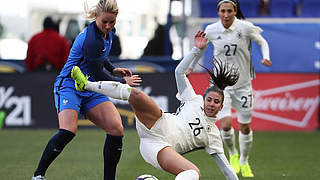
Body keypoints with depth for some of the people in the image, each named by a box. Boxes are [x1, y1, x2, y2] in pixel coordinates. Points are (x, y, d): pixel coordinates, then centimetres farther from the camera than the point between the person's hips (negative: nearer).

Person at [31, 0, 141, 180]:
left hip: (92, 89, 8)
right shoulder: (91, 39, -24)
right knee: (68, 131, -29)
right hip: (69, 86, -8)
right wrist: (123, 81, -2)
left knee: (117, 129, -11)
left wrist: (113, 70, 12)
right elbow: (99, 75, -17)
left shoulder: (109, 32, 6)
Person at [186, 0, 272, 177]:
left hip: (243, 84, 0)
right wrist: (191, 67, 21)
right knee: (225, 125, -16)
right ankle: (232, 154, 15)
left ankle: (244, 161, 31)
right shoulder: (211, 30, -6)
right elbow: (201, 46, 15)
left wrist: (266, 57, -13)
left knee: (245, 127, 6)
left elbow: (262, 42, 6)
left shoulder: (246, 28, -10)